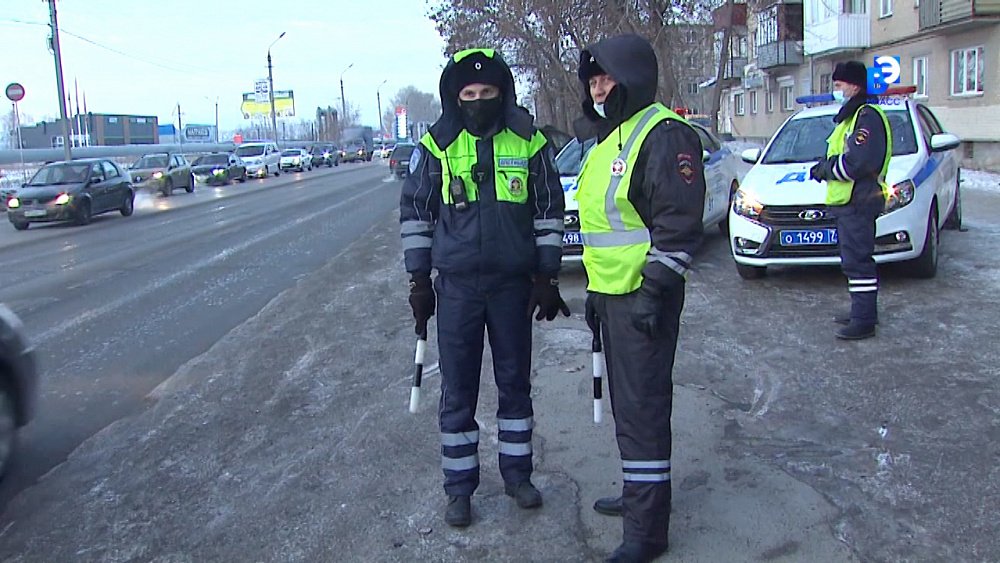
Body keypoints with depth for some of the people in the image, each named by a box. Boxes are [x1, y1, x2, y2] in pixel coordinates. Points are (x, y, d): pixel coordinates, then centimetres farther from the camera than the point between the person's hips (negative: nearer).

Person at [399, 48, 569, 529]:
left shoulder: (529, 143, 0)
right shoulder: (436, 147, -2)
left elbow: (549, 212, 5)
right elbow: (414, 213, 4)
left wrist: (548, 277, 2)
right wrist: (419, 279, 1)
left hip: (513, 285, 1)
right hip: (457, 286, 0)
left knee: (516, 382, 12)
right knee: (457, 390, 6)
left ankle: (517, 472, 29)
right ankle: (459, 487, 19)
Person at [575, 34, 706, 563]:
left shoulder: (664, 135, -14)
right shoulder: (608, 140, 18)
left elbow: (679, 223, -21)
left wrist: (653, 291, -22)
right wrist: (594, 289, 24)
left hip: (644, 299, -10)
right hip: (614, 295, 10)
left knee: (642, 407, -5)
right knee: (627, 400, 19)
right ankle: (638, 492, 36)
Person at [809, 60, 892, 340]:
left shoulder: (867, 117, -14)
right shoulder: (851, 116, 21)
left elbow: (858, 162, -24)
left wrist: (826, 168, -11)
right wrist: (826, 167, 5)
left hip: (858, 201, -11)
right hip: (848, 201, 11)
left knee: (857, 260, -9)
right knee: (854, 259, 16)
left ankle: (864, 321, -6)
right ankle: (862, 311, 26)